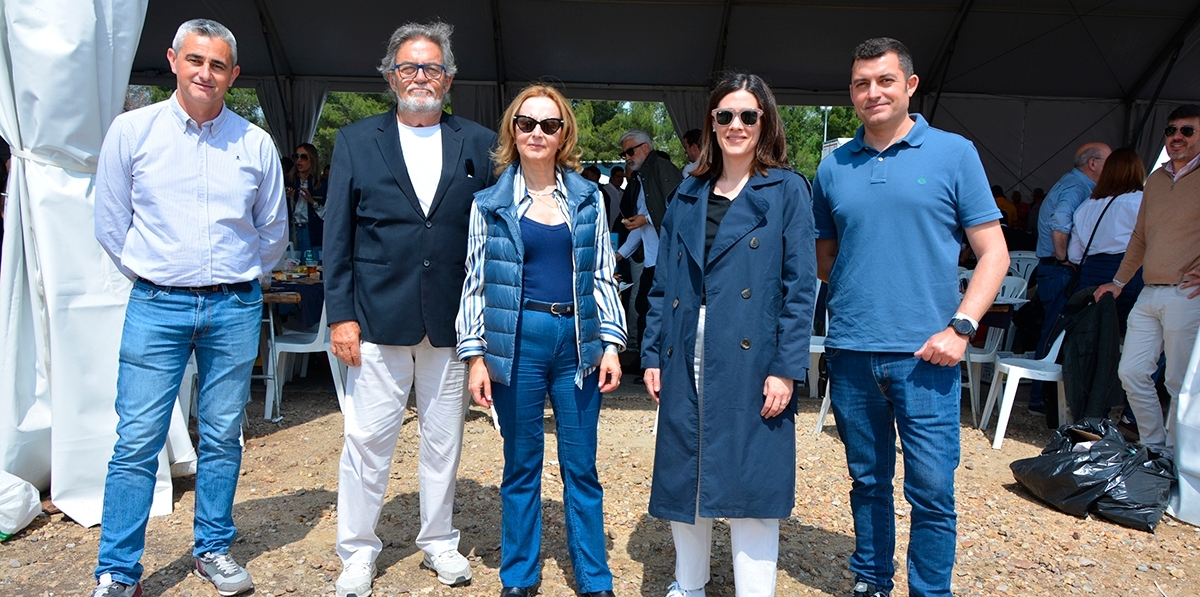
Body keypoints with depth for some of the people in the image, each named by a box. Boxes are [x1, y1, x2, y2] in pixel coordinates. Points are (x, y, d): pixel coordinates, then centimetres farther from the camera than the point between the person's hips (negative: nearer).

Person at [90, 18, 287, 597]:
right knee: (137, 440, -1)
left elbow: (273, 231, 14)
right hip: (157, 307, -1)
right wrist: (152, 275, 11)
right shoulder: (131, 130, 1)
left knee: (222, 438, 9)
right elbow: (111, 223, 8)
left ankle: (213, 549, 25)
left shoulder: (256, 143, 4)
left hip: (235, 310, 1)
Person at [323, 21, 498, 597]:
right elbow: (337, 235, 3)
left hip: (452, 321, 1)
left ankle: (439, 541, 31)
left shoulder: (479, 144, 6)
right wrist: (340, 314, -4)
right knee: (367, 439, 5)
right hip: (378, 317, -1)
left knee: (444, 440, 13)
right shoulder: (356, 140, 6)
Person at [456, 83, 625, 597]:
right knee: (521, 465, 10)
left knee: (581, 467, 7)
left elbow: (602, 276, 8)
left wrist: (611, 343, 1)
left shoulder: (588, 198, 8)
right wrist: (475, 356, -2)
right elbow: (475, 283, 3)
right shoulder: (491, 203, 3)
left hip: (577, 339, 1)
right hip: (518, 339, -1)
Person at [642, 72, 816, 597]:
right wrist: (653, 354, 6)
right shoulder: (688, 195, 12)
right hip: (688, 358, 5)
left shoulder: (787, 190, 0)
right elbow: (664, 283, 12)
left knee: (749, 480, 1)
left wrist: (786, 369, -12)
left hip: (751, 362, -4)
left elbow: (800, 286, -6)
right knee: (682, 473, 13)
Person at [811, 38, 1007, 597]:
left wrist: (959, 327, -11)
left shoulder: (953, 153, 1)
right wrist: (855, 291, -2)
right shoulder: (833, 167, 9)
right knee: (868, 481, 14)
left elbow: (993, 252, 0)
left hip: (924, 355, -2)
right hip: (850, 352, 3)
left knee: (931, 489, 1)